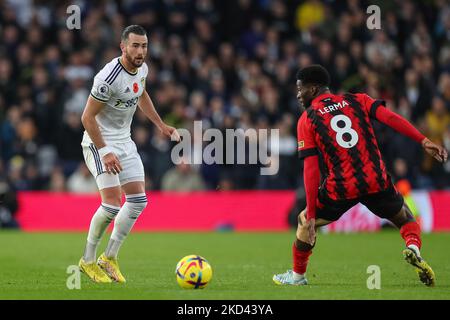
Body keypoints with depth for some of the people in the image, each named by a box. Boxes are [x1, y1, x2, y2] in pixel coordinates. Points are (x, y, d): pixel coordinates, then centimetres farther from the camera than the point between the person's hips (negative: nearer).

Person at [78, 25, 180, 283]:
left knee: (138, 201, 3)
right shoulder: (109, 78, -26)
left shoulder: (142, 69, 0)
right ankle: (88, 260, 0)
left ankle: (110, 257, 14)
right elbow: (87, 117, -22)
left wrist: (161, 125, 18)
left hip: (124, 141, 8)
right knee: (112, 204, -18)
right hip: (99, 142, -8)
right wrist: (104, 152, -26)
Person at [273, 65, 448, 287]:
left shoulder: (306, 120, 4)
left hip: (340, 189, -2)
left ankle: (298, 275, 34)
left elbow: (311, 170, -4)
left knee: (305, 221, 25)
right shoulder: (357, 101, 11)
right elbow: (390, 118, -7)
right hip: (376, 181, 2)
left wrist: (310, 215, -4)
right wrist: (424, 141, -12)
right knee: (405, 219, 24)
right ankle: (413, 247, -7)